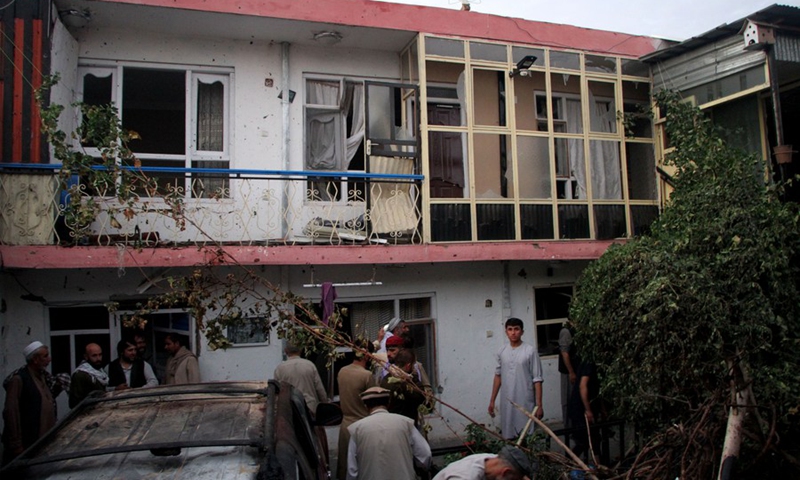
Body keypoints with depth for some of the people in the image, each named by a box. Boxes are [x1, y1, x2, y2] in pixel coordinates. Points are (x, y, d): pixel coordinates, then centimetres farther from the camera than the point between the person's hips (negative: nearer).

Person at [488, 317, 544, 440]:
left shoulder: (530, 351, -9)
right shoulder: (501, 351, 4)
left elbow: (537, 379, -8)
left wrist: (539, 405, -10)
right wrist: (492, 400, 12)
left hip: (525, 403, -4)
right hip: (507, 403, 4)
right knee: (508, 437, 10)